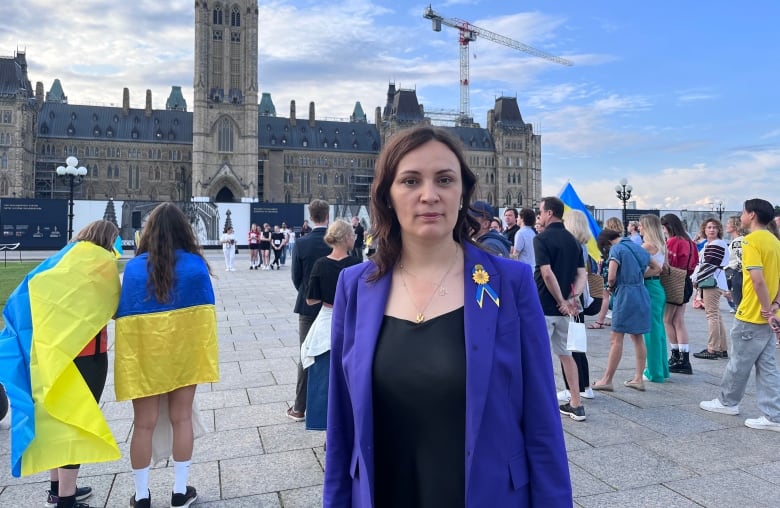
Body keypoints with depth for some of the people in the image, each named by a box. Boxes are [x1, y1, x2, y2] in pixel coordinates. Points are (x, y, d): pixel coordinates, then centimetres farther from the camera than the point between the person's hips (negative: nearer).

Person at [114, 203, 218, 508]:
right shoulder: (195, 264, -6)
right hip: (184, 352, 0)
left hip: (144, 354, 0)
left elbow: (124, 316, -3)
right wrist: (208, 358, 2)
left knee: (144, 423, 10)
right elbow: (206, 314, -6)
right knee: (181, 418, 12)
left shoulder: (134, 267, -5)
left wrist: (129, 361, 4)